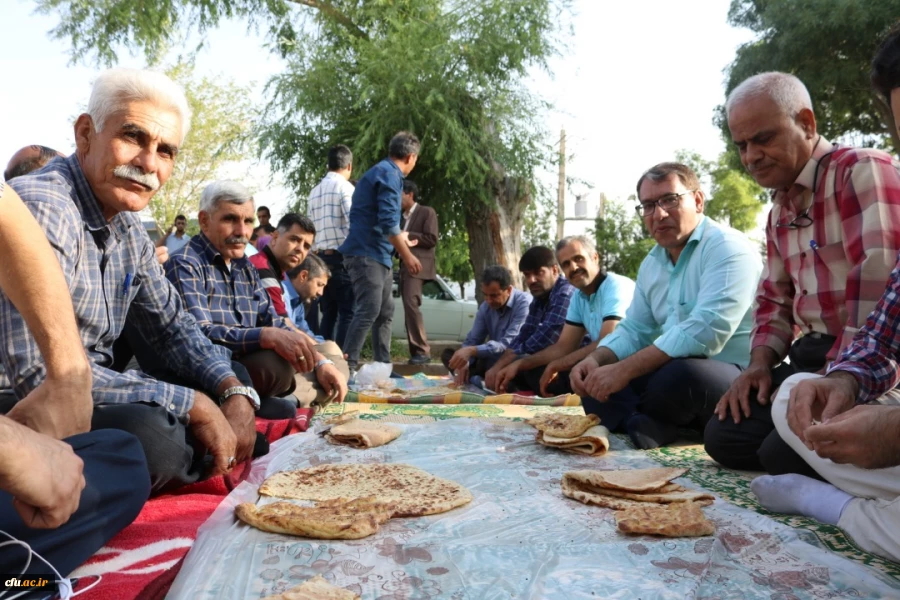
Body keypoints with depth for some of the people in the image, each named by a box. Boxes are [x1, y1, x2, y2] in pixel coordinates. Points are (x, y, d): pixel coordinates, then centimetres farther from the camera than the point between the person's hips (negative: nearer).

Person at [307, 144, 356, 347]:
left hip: (321, 257, 7)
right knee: (348, 312, -6)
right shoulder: (345, 187, -6)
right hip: (342, 256, -7)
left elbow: (312, 227, 17)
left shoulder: (314, 192, 16)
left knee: (328, 312, 10)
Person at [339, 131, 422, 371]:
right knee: (369, 310, -14)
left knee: (385, 311, 12)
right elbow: (388, 221, -20)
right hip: (367, 254, -10)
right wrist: (407, 256, -15)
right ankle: (348, 365, -11)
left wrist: (401, 239, 45)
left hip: (375, 254, 10)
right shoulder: (390, 174, -10)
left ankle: (383, 367, 17)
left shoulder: (381, 171, 22)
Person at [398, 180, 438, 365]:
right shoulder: (402, 218, 23)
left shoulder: (427, 212, 2)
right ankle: (415, 351, 5)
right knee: (408, 308, 3)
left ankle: (423, 350, -19)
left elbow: (431, 239, -10)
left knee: (411, 304, -21)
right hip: (404, 267, 8)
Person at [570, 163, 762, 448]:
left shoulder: (727, 247, -15)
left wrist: (624, 370, -27)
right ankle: (643, 424, -20)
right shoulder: (651, 263, 12)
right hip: (672, 372, 8)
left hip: (734, 377, -8)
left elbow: (705, 332, -28)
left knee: (679, 376, -37)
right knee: (594, 381, 2)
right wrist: (596, 360, -6)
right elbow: (633, 331, 16)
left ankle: (632, 420, -9)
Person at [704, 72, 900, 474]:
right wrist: (761, 362, 5)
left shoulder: (862, 171, -10)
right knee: (724, 437, 1)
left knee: (786, 454, -23)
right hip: (811, 357, 9)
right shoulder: (780, 210, 17)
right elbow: (774, 298, 21)